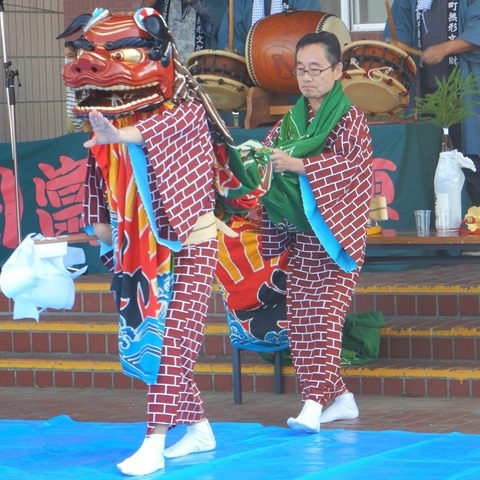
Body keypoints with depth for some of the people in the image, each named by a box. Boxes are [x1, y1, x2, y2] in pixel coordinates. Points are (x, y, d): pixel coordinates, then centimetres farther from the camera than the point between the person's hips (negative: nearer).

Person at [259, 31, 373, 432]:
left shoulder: (351, 119, -4)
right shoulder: (291, 121, 13)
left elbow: (353, 166, -16)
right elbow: (269, 150, 12)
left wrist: (299, 165, -23)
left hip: (336, 234, -6)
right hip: (300, 235, 6)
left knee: (326, 314, -13)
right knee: (300, 319, 4)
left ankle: (314, 404, -19)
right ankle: (340, 397, 15)